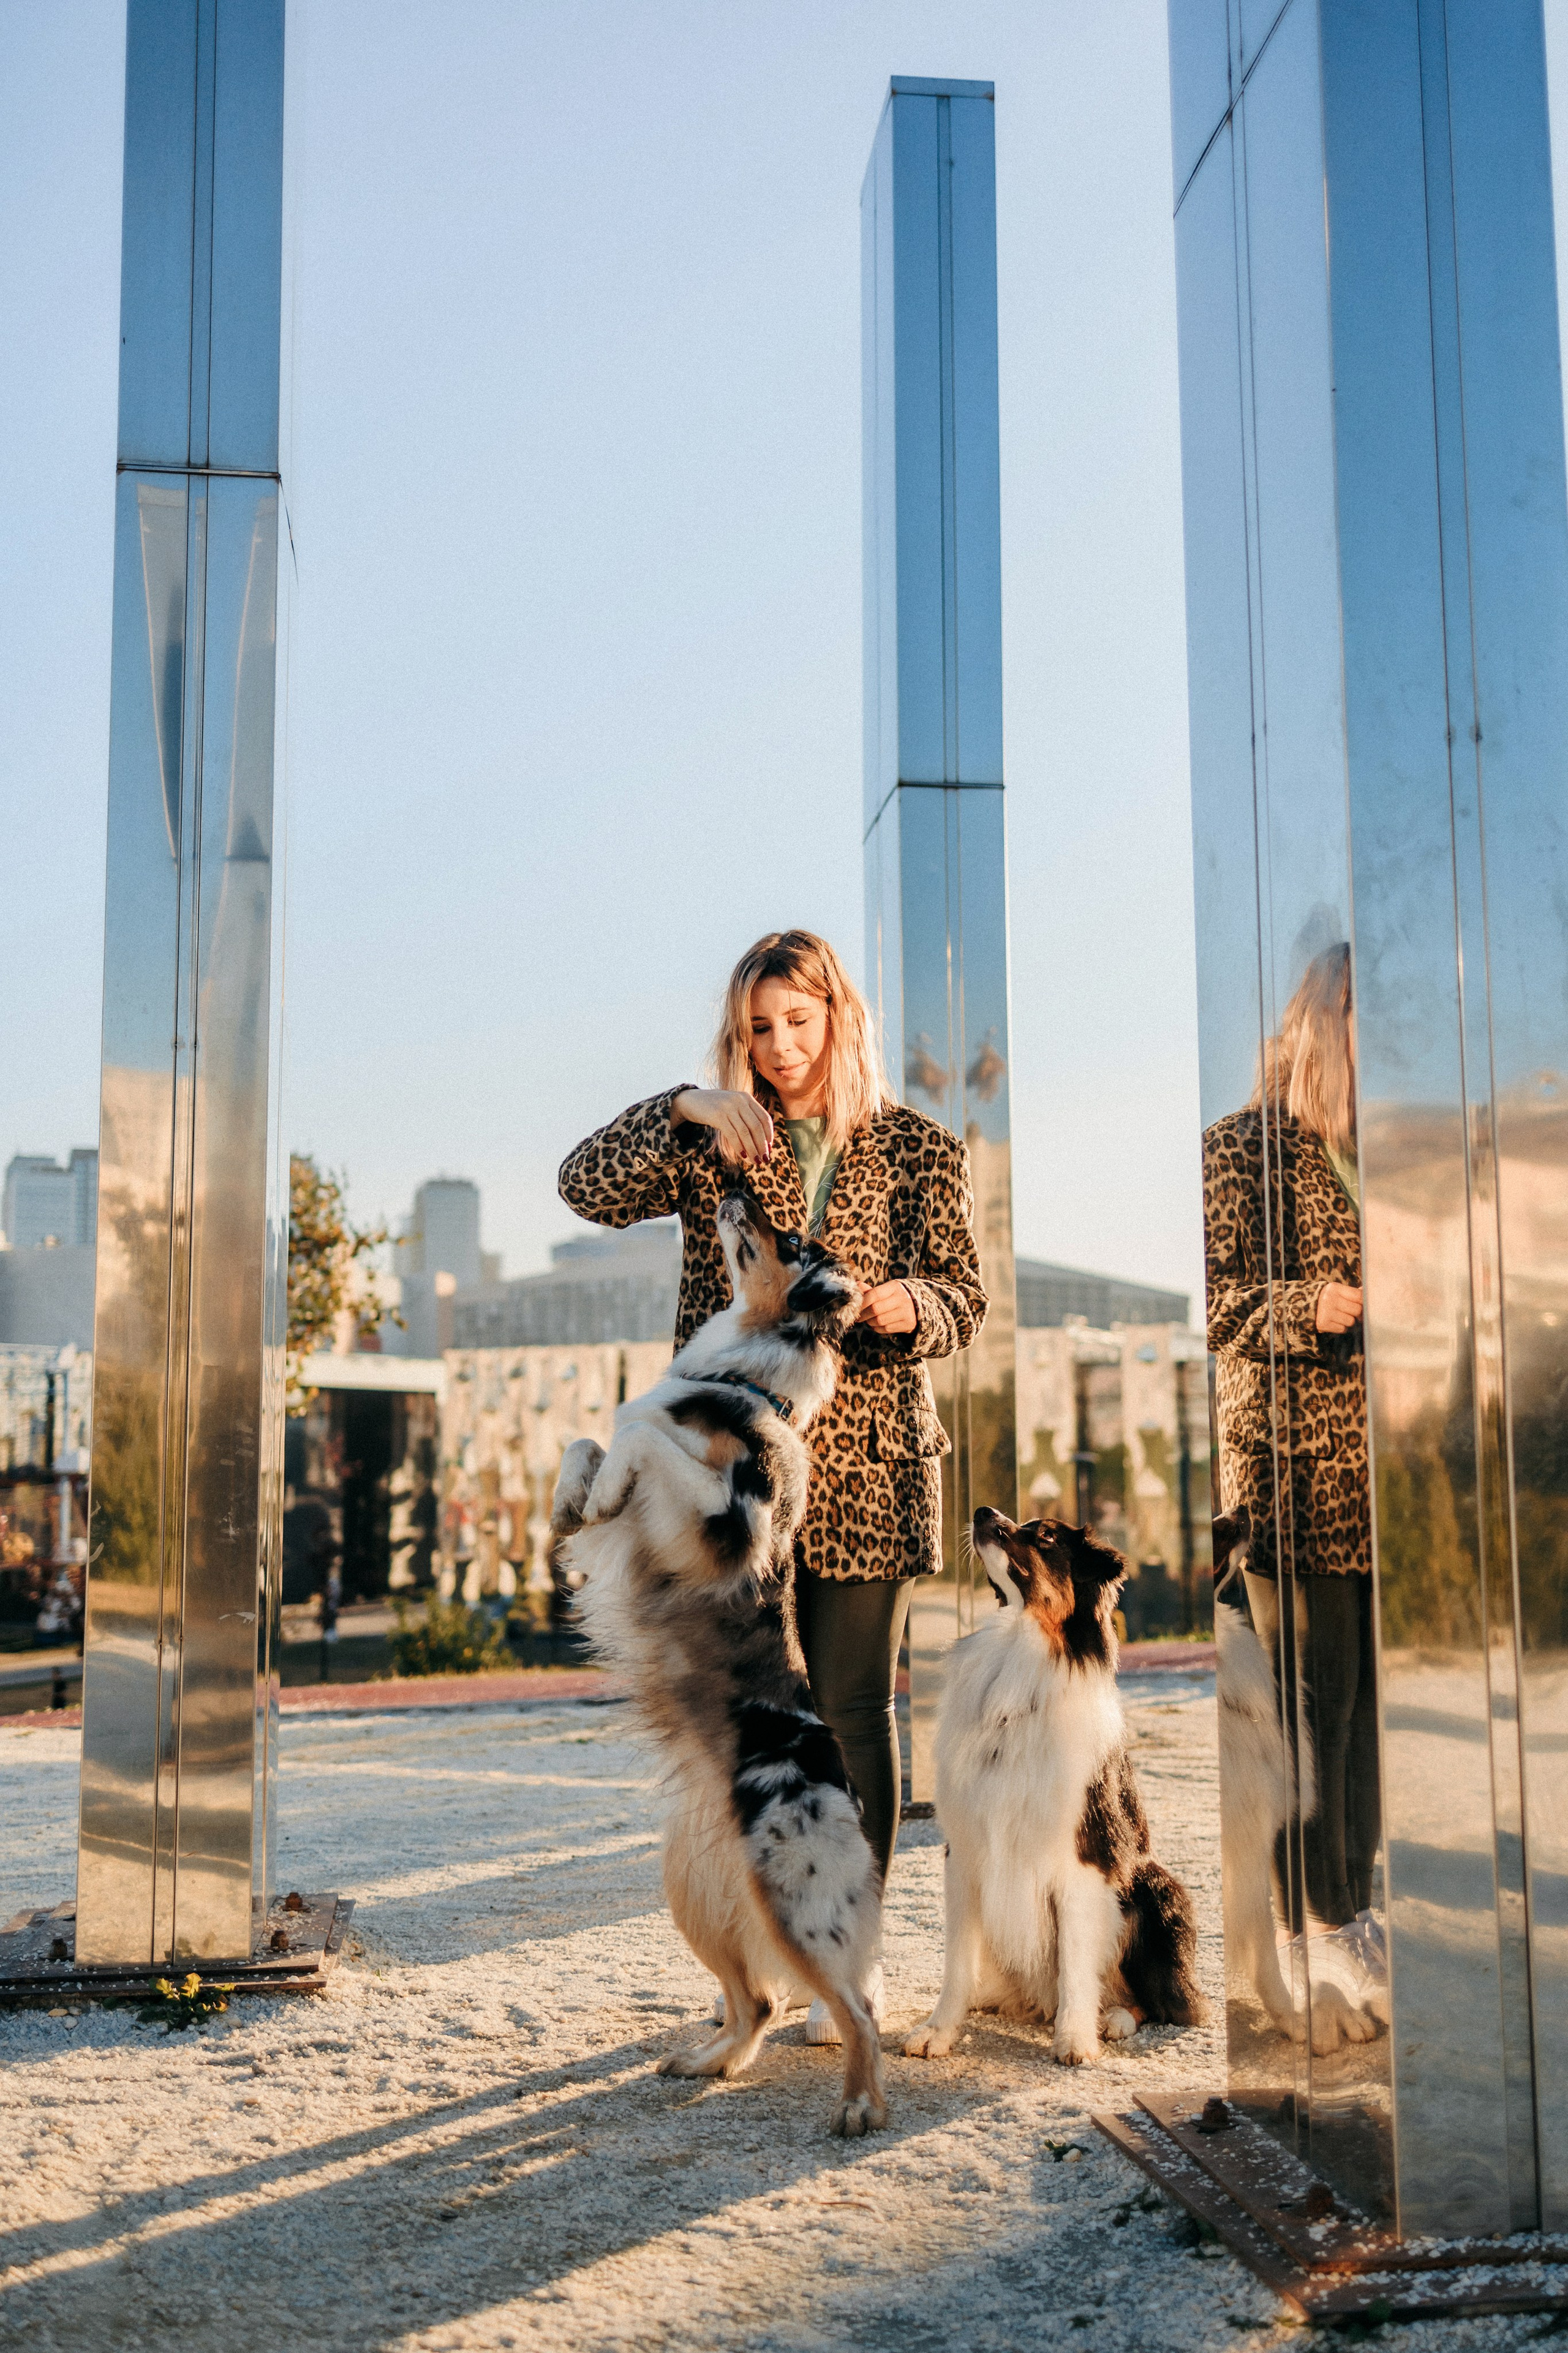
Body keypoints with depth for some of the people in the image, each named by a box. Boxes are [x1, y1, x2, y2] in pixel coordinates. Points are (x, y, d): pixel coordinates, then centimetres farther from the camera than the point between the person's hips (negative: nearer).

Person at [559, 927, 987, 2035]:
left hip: (866, 1463, -1)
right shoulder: (714, 1144, 9)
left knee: (855, 1711, 1)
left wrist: (909, 1306, -21)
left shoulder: (919, 1150, 6)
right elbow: (589, 1186, -6)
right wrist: (686, 1107, -18)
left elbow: (966, 1299, 2)